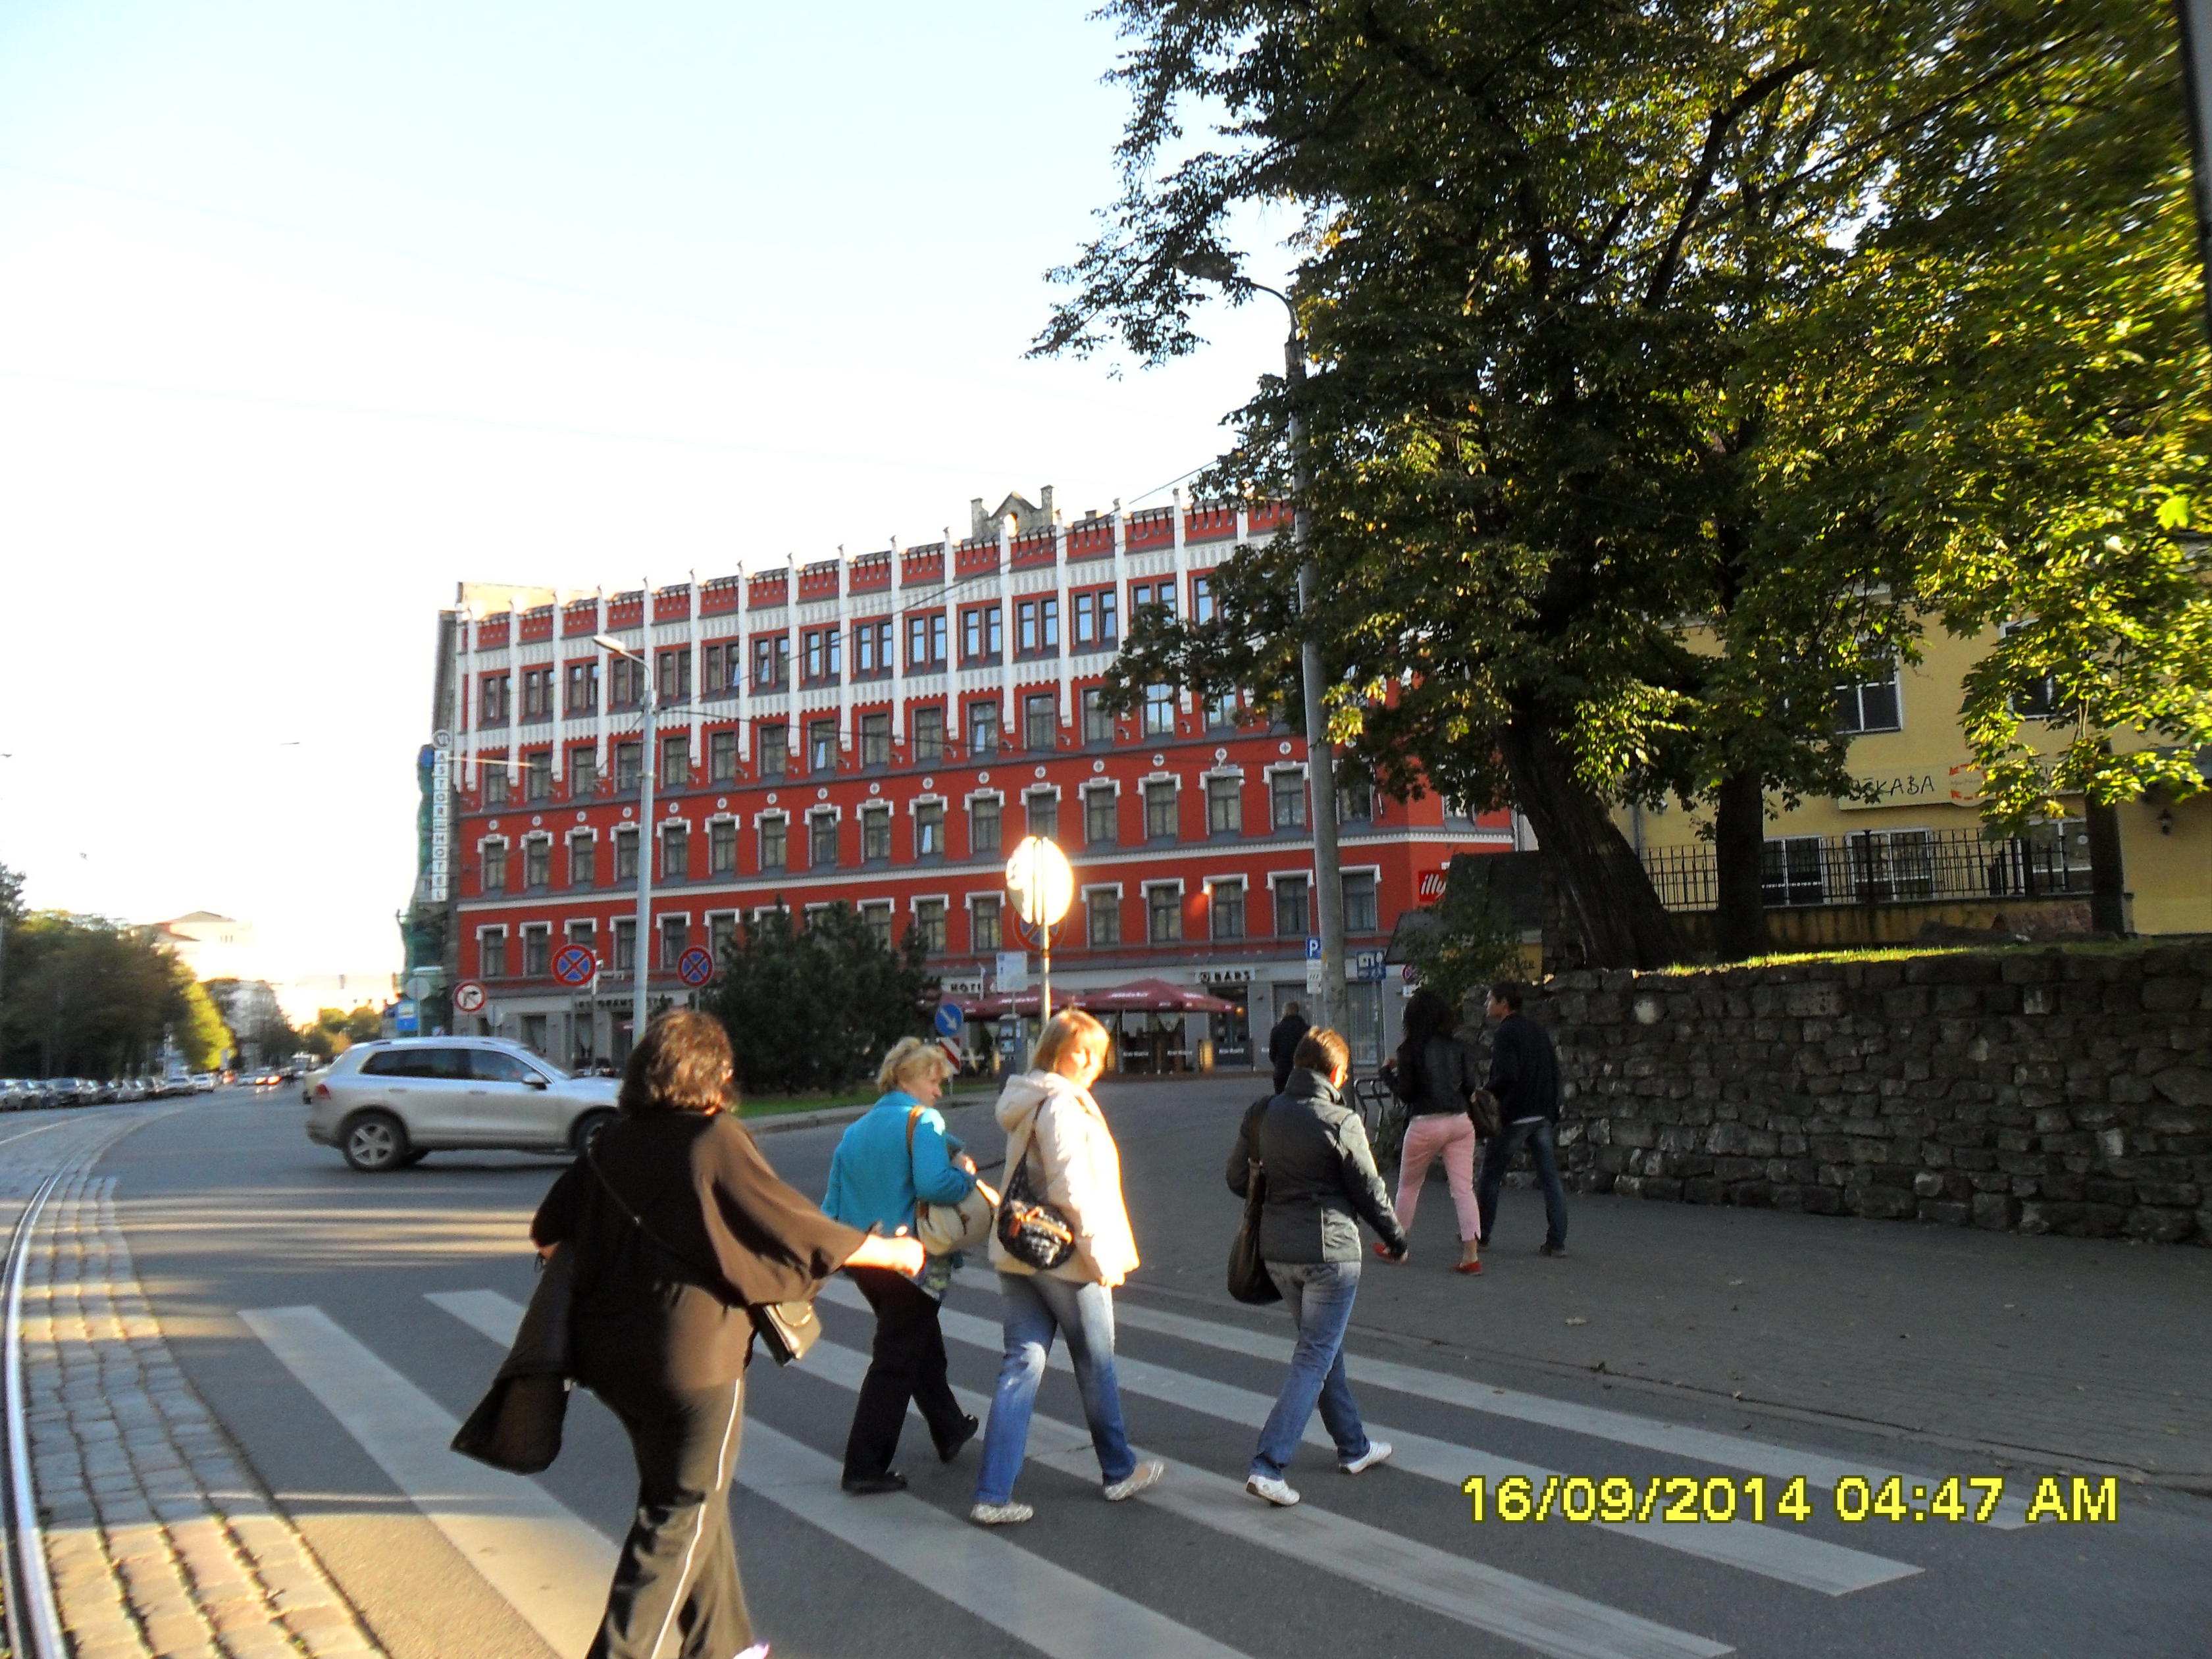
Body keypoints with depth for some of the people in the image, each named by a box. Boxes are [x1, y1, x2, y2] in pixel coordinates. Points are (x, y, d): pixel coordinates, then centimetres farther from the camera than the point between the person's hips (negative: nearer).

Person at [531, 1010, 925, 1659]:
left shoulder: (611, 1143, 2)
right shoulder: (716, 1140, -15)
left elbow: (549, 1234, 11)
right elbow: (800, 1230, -12)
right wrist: (894, 1253, 1)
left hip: (613, 1355, 7)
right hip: (694, 1357, -7)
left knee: (690, 1496, 22)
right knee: (682, 1514, 8)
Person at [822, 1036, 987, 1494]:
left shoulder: (856, 1130, 11)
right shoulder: (921, 1122, -13)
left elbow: (833, 1200, 11)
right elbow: (933, 1185, -27)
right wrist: (966, 1174, -10)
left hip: (864, 1262, 8)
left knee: (924, 1345, 24)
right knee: (895, 1363, 1)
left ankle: (951, 1430, 39)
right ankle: (864, 1467, 4)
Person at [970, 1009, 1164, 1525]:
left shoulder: (1027, 1105, 13)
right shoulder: (1063, 1105, -16)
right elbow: (1073, 1187, -22)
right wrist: (1100, 1252, -16)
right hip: (1065, 1256, -8)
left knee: (1020, 1367, 5)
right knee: (1096, 1367, 10)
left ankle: (993, 1495, 2)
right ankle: (1119, 1471, 28)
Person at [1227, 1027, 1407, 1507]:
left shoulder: (1261, 1115, 1)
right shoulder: (1340, 1122, -15)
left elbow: (1238, 1179, 8)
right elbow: (1369, 1191, -7)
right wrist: (1396, 1238, 9)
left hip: (1276, 1251, 6)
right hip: (1329, 1251, -6)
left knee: (1323, 1348, 21)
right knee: (1315, 1358, 0)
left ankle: (1353, 1446, 34)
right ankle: (1269, 1465, -6)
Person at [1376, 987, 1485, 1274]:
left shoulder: (1411, 1050, -9)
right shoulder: (1458, 1047, 3)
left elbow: (1405, 1093, -9)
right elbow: (1470, 1087, 3)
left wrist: (1390, 1073, 8)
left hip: (1426, 1124, -3)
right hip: (1460, 1122, 3)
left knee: (1408, 1186, 15)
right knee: (1464, 1188, 2)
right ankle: (1471, 1254, -5)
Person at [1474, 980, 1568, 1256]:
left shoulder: (1506, 1034, -13)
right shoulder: (1539, 1031, 13)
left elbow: (1506, 1076, -22)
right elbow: (1555, 1071, 15)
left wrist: (1484, 1092, -7)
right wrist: (1551, 1106, 18)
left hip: (1514, 1116, -7)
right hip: (1544, 1115, 7)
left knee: (1490, 1174, 8)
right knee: (1550, 1178, 4)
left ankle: (1479, 1233, 16)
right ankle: (1557, 1241, 1)